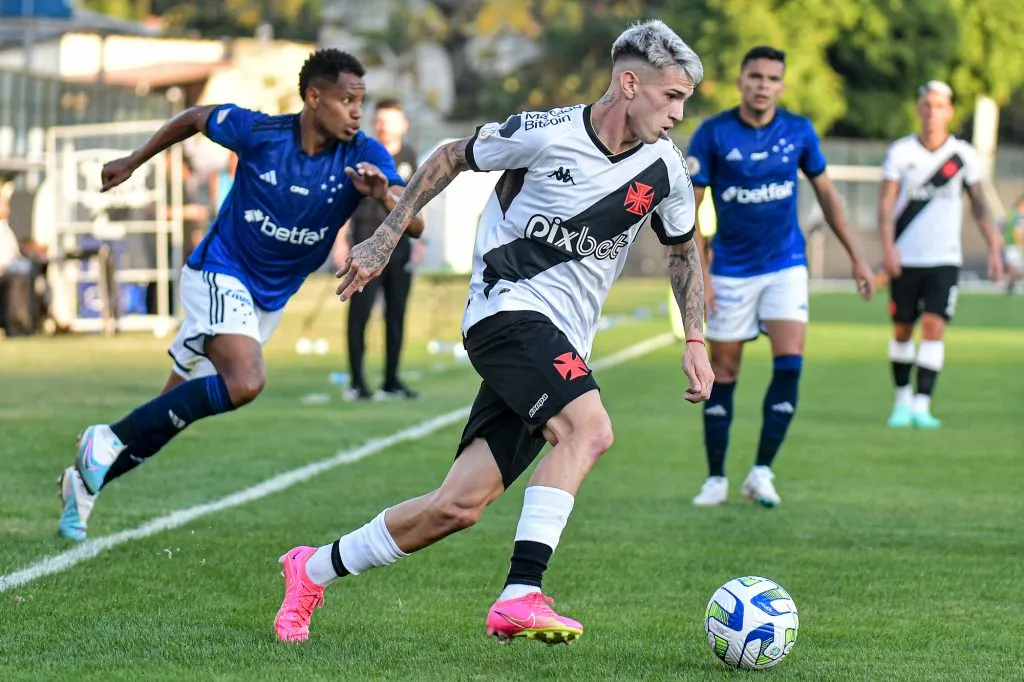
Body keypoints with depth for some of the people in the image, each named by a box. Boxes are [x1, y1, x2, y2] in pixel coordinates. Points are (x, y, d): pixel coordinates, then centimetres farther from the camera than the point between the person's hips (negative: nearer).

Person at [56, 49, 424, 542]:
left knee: (172, 410, 9)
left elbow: (414, 225, -22)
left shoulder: (363, 157, -12)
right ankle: (110, 440, -18)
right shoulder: (258, 131, -16)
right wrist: (134, 162, 13)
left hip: (270, 300, 5)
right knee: (245, 382, -30)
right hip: (219, 274, -5)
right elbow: (195, 118, 4)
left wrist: (384, 194, -42)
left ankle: (86, 479, 28)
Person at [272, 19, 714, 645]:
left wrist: (695, 341, 13)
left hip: (560, 347, 6)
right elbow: (451, 159, 5)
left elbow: (684, 251, 22)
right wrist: (385, 240, 7)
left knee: (460, 506, 0)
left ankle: (315, 570, 17)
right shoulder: (545, 134, -10)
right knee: (590, 428, -31)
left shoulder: (665, 171, 4)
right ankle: (520, 597, -34)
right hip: (508, 308, -6)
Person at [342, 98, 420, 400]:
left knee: (396, 313, 7)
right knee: (360, 312, -6)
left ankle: (391, 381, 14)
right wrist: (341, 240, -11)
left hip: (400, 242, 5)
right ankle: (356, 382, -3)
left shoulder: (408, 156, 10)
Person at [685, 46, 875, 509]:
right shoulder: (712, 134, -9)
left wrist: (856, 256, 10)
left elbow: (826, 193, 11)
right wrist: (698, 273, -13)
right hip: (731, 271, -1)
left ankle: (761, 471, -9)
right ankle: (716, 479, 13)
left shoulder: (798, 132, -2)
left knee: (789, 361, -15)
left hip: (786, 266, 1)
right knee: (723, 372, 1)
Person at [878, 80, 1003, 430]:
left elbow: (979, 205, 8)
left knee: (933, 328, -14)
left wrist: (994, 247, 1)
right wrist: (888, 246, -18)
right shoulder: (900, 151, -1)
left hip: (944, 260, -1)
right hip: (905, 259, 1)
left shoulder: (963, 155, 1)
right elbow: (886, 203, -4)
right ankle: (902, 400, 25)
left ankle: (922, 405, -16)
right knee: (902, 330, 7)